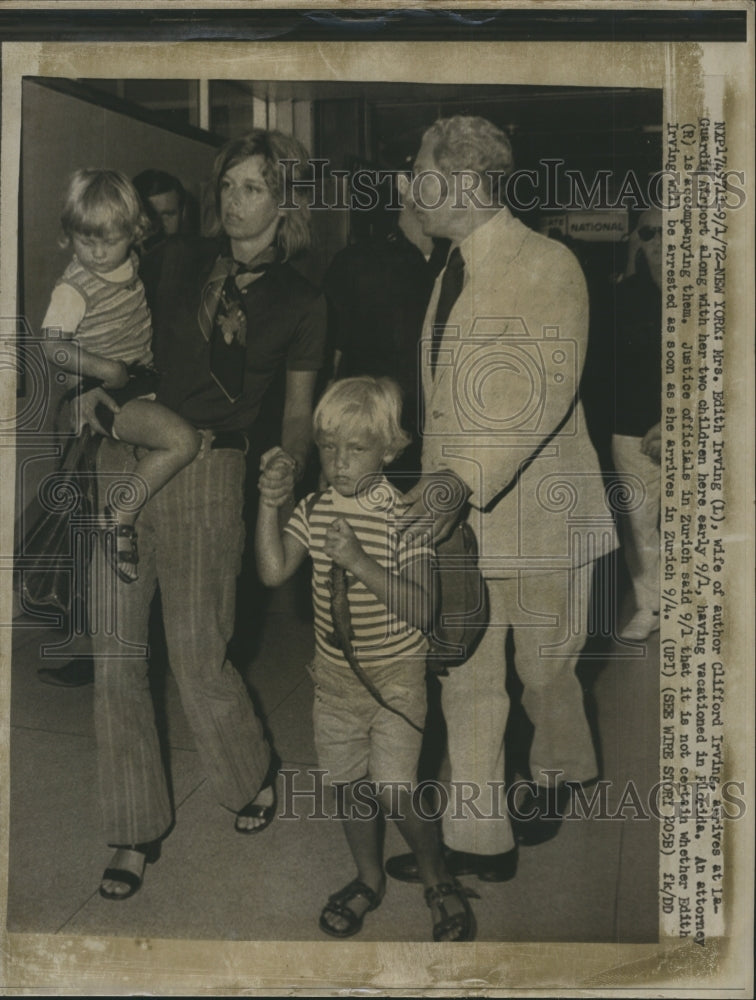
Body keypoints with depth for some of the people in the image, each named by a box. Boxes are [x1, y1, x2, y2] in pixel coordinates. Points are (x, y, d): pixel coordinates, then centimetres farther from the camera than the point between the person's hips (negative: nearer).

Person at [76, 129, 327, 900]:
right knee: (116, 656, 3)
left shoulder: (300, 303, 4)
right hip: (124, 462, 3)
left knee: (197, 656, 0)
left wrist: (290, 459, -16)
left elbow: (300, 410, 6)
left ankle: (254, 776, 33)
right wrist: (93, 387, -3)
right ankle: (136, 832, 20)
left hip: (207, 475, -3)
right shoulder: (178, 261, 8)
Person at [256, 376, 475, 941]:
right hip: (335, 673, 5)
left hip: (396, 675, -5)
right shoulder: (315, 511, -1)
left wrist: (361, 562, -32)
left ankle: (438, 881, 17)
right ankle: (369, 879, 38)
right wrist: (269, 505, -18)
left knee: (395, 790, -9)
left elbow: (421, 610, -23)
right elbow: (274, 572, -9)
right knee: (349, 784, 16)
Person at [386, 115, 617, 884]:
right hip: (456, 510, 7)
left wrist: (467, 477, -31)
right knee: (464, 675, 10)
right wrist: (439, 482, 13)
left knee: (544, 669, 9)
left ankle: (553, 777, 34)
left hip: (533, 508, -7)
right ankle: (477, 838, 25)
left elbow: (547, 393, -22)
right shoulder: (454, 270, 14)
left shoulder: (546, 266, -11)